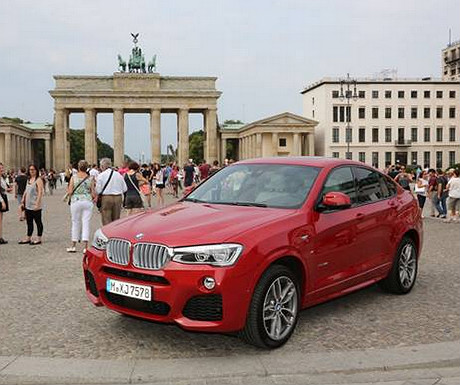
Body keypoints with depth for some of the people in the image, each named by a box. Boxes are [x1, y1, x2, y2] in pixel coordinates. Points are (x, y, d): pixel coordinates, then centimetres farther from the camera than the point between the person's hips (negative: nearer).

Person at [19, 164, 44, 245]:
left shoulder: (38, 180, -11)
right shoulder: (29, 180, 14)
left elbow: (40, 192, -17)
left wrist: (37, 204, -23)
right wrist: (23, 201, 15)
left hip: (35, 206, -8)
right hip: (28, 205, 8)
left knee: (38, 222, 1)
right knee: (29, 222, 14)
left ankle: (38, 239, 7)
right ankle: (28, 238, 22)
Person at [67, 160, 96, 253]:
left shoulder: (74, 177, -2)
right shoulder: (90, 178, -1)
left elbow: (70, 192, -4)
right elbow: (93, 194, -2)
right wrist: (91, 198, 19)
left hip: (75, 201, 0)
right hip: (87, 202, 0)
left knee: (75, 223, 11)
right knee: (86, 223, 3)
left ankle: (73, 246, 17)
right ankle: (85, 247, -1)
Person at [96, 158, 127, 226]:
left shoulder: (101, 175, -6)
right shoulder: (119, 175, 4)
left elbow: (98, 190, -7)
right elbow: (125, 189, 7)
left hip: (106, 198, -4)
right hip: (118, 198, 4)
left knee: (106, 220, 0)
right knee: (116, 220, 12)